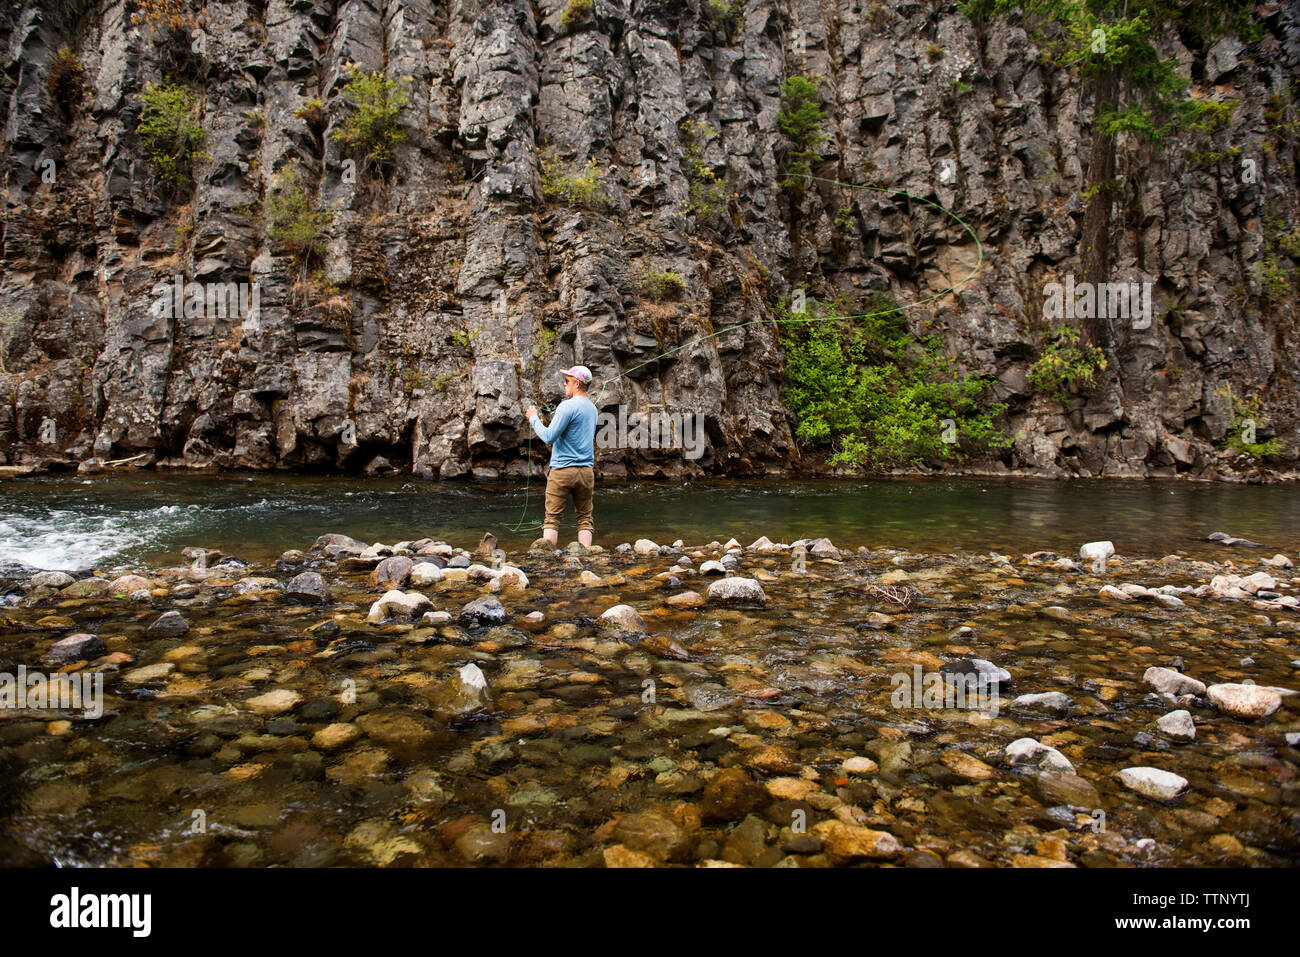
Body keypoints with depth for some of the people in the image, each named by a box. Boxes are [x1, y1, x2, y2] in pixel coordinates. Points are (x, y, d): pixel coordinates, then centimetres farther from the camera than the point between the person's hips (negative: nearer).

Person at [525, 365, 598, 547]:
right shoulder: (592, 407, 13)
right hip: (586, 470, 7)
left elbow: (549, 437, -15)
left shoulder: (568, 406, -12)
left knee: (552, 518, -1)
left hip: (562, 469, -7)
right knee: (585, 517, 9)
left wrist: (534, 418, 0)